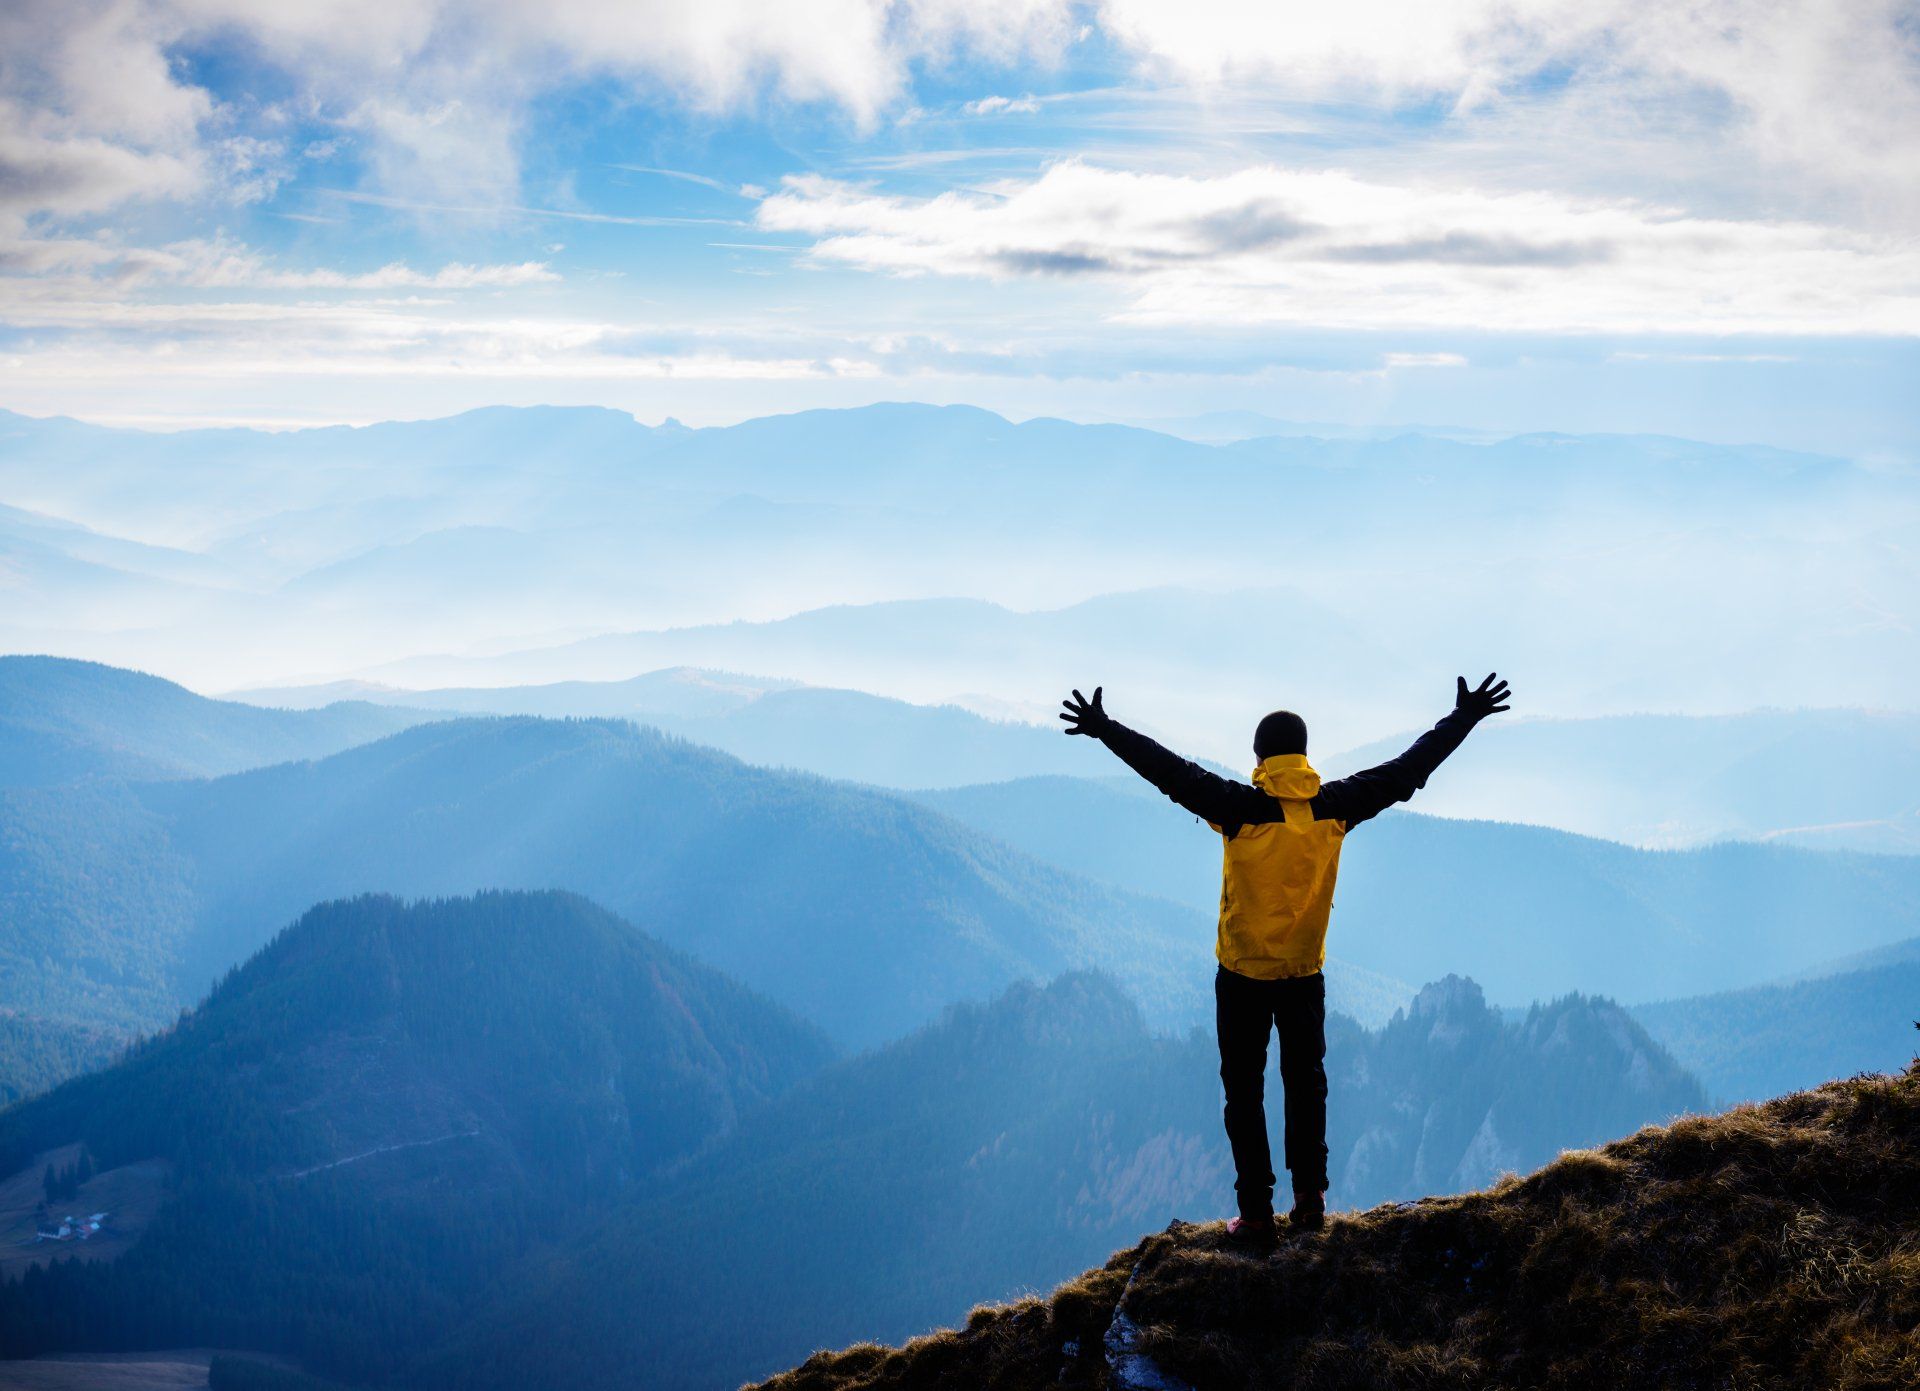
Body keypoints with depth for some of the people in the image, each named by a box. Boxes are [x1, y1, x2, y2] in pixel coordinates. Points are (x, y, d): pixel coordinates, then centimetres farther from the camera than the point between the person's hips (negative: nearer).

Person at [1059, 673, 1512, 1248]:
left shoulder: (1240, 808, -16)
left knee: (1244, 1093, 6)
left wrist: (1105, 729, -15)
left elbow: (1172, 771, -20)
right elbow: (1409, 767, 1)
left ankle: (1256, 1216, 6)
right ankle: (1310, 1203, 21)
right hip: (1306, 975, 3)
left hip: (1242, 975, -3)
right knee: (1306, 1086, 17)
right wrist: (1464, 719, 10)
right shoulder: (1336, 807, -7)